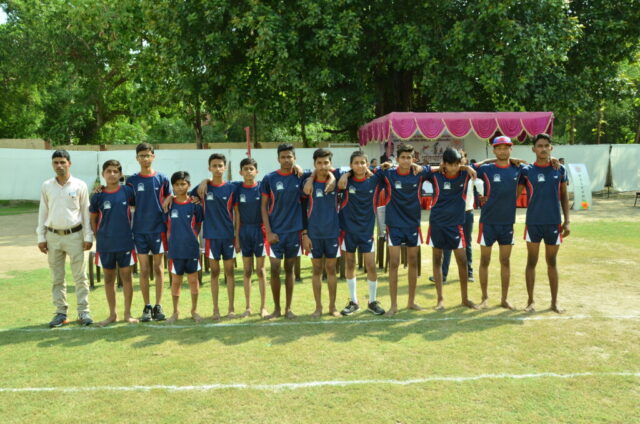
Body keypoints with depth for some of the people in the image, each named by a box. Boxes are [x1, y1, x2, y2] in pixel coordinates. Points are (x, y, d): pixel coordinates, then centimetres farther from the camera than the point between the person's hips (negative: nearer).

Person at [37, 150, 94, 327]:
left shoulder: (79, 185, -1)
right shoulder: (46, 186, 6)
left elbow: (86, 212, 1)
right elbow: (43, 213, 9)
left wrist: (88, 236, -2)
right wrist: (41, 237, 5)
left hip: (74, 235, -2)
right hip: (53, 236, 3)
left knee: (80, 276, 1)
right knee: (57, 278, 8)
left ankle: (83, 311, 7)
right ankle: (61, 312, 16)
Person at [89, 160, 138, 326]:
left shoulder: (127, 191, -3)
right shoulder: (98, 196, 0)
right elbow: (93, 219, 10)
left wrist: (131, 229, 5)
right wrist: (99, 236, 3)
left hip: (125, 242, -1)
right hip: (105, 244, 1)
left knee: (126, 276, 4)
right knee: (109, 278, 10)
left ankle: (127, 314, 15)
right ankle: (112, 314, 22)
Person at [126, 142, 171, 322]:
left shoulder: (162, 179, 2)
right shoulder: (132, 180, 4)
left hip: (158, 229, 0)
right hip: (139, 230, 0)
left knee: (158, 268, 5)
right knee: (144, 270, 4)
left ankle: (158, 306, 12)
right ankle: (147, 307, 13)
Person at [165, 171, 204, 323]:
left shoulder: (194, 204, -3)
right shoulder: (169, 204, 0)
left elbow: (198, 225, 7)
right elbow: (166, 224, 9)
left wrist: (191, 237, 2)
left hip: (192, 248, 0)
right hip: (175, 249, 1)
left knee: (193, 279, 7)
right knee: (175, 281, 9)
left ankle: (194, 310, 21)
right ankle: (175, 312, 22)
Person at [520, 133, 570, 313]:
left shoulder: (560, 170, 4)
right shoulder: (527, 171, -1)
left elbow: (564, 197, 7)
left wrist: (567, 221, 2)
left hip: (554, 223, 1)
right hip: (533, 223, -1)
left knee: (552, 262, 11)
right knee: (531, 262, 6)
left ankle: (554, 301, 20)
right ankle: (530, 300, 16)